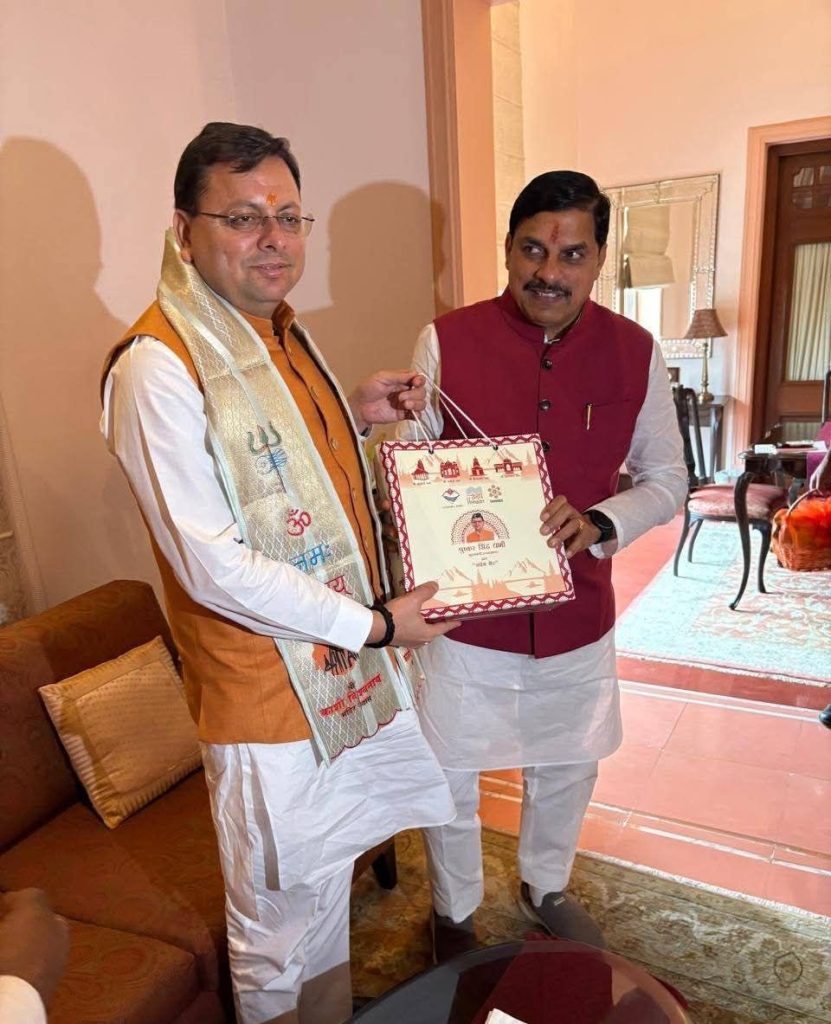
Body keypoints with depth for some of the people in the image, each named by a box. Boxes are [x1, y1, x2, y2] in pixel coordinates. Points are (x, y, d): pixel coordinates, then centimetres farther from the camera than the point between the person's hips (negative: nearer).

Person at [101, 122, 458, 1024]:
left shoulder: (278, 330, 6)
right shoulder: (158, 365, -22)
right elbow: (216, 569, -25)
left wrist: (354, 417, 1)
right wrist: (373, 625, -18)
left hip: (353, 658, 9)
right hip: (270, 696, -8)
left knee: (329, 875, 30)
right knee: (291, 931, 14)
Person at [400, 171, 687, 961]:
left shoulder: (635, 352, -5)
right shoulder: (446, 341, -12)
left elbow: (666, 480, 1)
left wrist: (599, 524, -19)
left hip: (577, 614, 3)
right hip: (465, 614, -2)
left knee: (567, 770, 24)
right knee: (451, 782, 15)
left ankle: (544, 887, 56)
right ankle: (454, 914, 46)